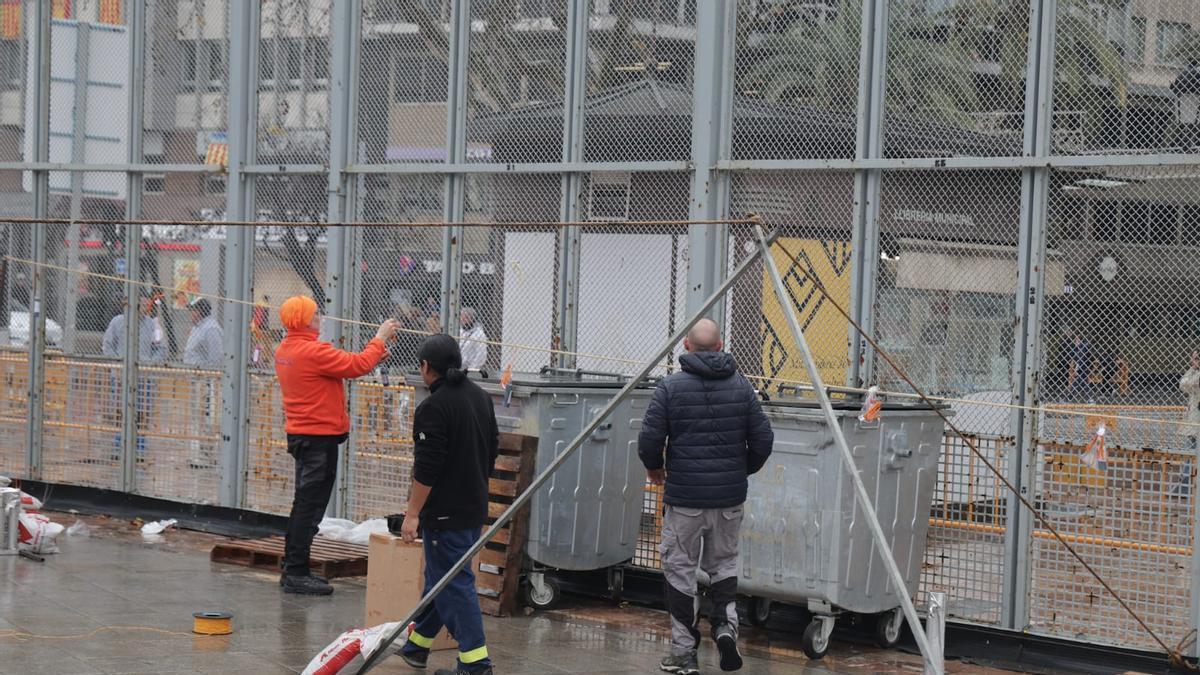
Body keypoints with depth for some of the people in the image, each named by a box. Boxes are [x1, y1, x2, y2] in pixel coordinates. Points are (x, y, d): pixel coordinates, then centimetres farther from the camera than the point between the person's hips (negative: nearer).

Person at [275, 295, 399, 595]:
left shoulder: (285, 350, 10)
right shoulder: (313, 351, -21)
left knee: (305, 504, 18)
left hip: (300, 433, 10)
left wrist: (374, 350, 9)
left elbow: (343, 365, 13)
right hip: (319, 436, -10)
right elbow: (358, 365, -18)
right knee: (310, 506, -5)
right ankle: (296, 573, -3)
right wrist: (380, 339, -3)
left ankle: (293, 570, 24)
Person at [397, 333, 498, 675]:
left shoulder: (433, 408, -18)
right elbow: (492, 449, 17)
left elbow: (426, 470, -20)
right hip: (475, 507, 9)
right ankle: (417, 644, 32)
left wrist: (412, 513, -14)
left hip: (445, 512, -9)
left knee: (453, 583, -4)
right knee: (439, 575, 20)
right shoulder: (481, 397, 8)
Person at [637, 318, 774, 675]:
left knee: (680, 569, 7)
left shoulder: (670, 387, -7)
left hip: (684, 497, -3)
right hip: (730, 497, 3)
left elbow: (649, 440, -9)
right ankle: (726, 623, -2)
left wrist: (654, 467, 12)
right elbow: (763, 441, 2)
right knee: (724, 562, 20)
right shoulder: (741, 386, 1)